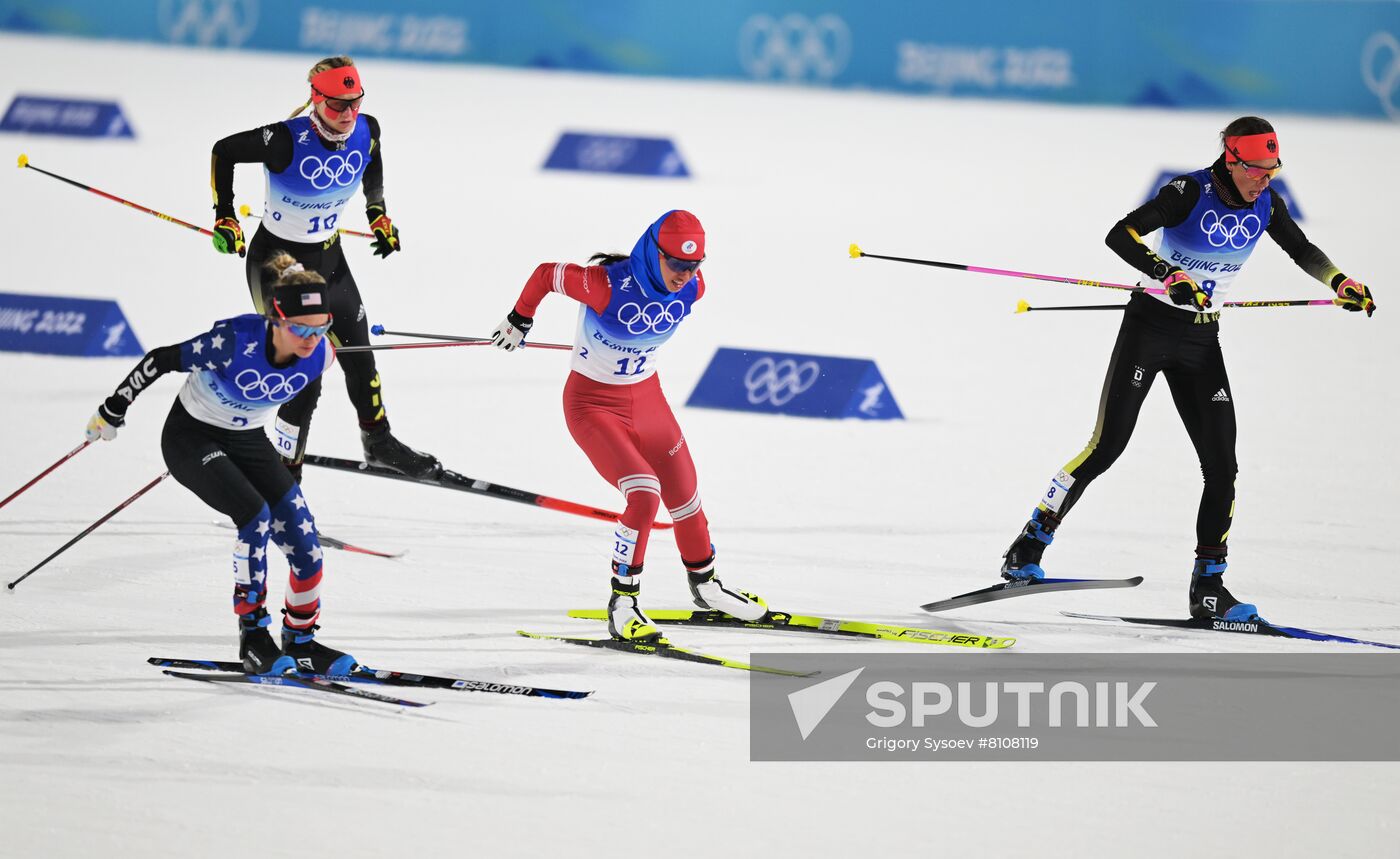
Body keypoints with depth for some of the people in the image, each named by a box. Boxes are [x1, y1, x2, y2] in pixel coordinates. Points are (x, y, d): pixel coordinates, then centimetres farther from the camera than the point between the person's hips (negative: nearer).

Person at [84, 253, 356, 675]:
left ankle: (301, 642, 15)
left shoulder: (320, 355, -19)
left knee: (306, 550, -6)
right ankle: (253, 635, -14)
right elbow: (161, 360, -20)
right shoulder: (236, 340, -34)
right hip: (191, 436, -5)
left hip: (248, 441, 5)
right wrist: (113, 410, -10)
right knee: (256, 515, -26)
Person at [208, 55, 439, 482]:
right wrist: (225, 218, -12)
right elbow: (224, 151, -15)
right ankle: (285, 474, 4)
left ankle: (378, 442, 41)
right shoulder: (288, 141, -29)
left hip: (328, 258, 6)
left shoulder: (366, 131, -12)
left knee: (357, 351, 19)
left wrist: (378, 213, 16)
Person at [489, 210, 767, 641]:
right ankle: (622, 604, -10)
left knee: (685, 497, 16)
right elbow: (545, 275, -14)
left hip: (647, 398, 6)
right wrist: (518, 322, 3)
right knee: (644, 494, -23)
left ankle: (705, 586, 42)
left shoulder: (691, 289, -13)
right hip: (593, 403, -6)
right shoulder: (607, 285, -31)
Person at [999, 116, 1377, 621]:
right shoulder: (1190, 193, -19)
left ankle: (1208, 588, 3)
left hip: (1201, 342, 5)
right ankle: (1028, 549, 1)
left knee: (1222, 464, -4)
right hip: (1150, 327, -5)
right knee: (1108, 446, -10)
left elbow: (1302, 251, 16)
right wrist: (1170, 274, -41)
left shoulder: (1265, 205, -2)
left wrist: (1343, 284, 3)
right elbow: (1120, 235, -29)